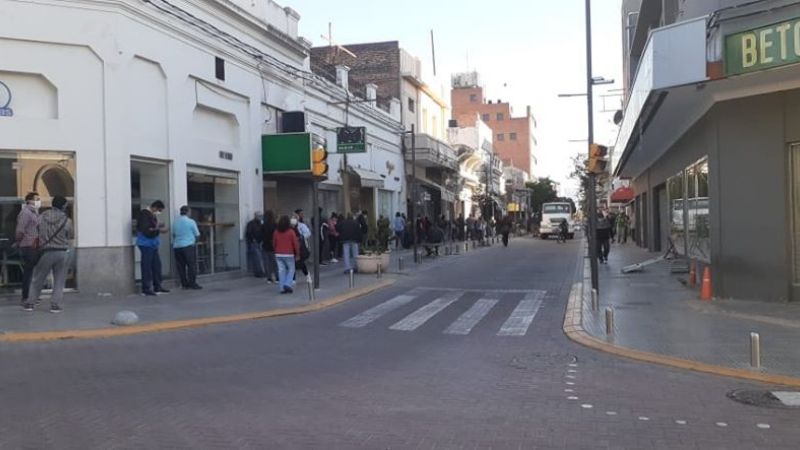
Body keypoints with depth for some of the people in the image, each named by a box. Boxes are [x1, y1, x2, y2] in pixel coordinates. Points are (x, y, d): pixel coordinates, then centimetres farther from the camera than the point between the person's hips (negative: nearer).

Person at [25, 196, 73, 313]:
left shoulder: (41, 217, -2)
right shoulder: (66, 220, -8)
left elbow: (37, 231, 5)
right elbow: (71, 236, 1)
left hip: (46, 252, 1)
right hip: (62, 252, -1)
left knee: (37, 279, 15)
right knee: (59, 281, 8)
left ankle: (30, 303, 19)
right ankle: (55, 305, 3)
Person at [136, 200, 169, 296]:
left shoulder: (151, 215, 14)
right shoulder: (144, 215, -16)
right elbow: (146, 231, -24)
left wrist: (158, 226, 8)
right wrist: (159, 230, -20)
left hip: (152, 244, 10)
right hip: (146, 244, -10)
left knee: (157, 265, 11)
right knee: (146, 266, -5)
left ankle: (157, 287, 20)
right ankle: (146, 289, 0)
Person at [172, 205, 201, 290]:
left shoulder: (175, 222, 8)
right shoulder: (191, 221, -5)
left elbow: (173, 234, 15)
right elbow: (197, 234, 0)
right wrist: (195, 240, 19)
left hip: (177, 246, 5)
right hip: (188, 245, -5)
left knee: (181, 266, 7)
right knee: (192, 265, -2)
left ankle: (184, 284, 7)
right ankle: (192, 283, -5)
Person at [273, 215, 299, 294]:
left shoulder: (276, 232, 2)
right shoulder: (291, 232, -9)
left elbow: (274, 243, 9)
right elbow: (296, 244, -7)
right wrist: (297, 254, 2)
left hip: (278, 255, 3)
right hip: (289, 254, -3)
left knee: (281, 271, 6)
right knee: (291, 269, 10)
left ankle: (282, 288, 3)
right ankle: (287, 284, -6)